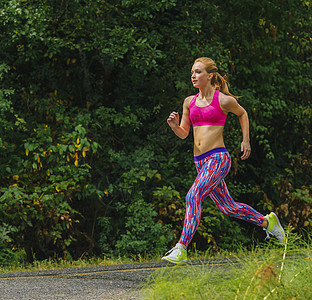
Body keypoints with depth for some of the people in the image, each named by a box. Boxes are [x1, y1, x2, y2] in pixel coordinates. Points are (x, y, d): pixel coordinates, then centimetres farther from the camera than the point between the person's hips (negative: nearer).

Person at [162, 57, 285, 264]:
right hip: (201, 161, 7)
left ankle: (181, 250, -24)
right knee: (228, 207, 15)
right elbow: (183, 133, 14)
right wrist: (175, 126, -7)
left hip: (218, 158, -7)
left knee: (193, 196, -23)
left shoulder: (224, 100, -5)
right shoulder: (190, 102, 9)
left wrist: (246, 140, 14)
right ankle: (267, 221, 37)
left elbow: (242, 113, 15)